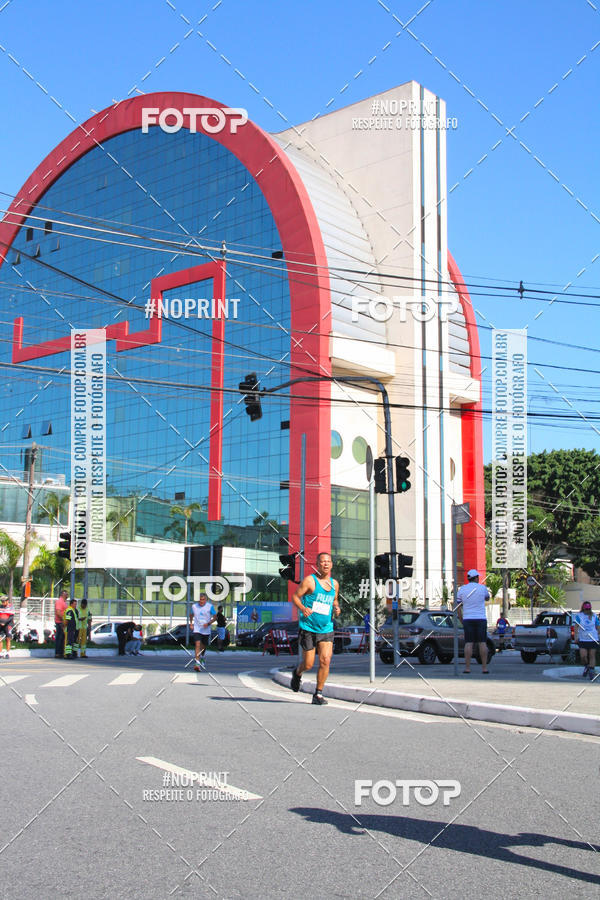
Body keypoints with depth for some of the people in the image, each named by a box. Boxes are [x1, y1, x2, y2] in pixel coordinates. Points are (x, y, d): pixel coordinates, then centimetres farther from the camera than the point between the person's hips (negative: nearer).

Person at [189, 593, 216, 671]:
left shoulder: (210, 607, -6)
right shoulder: (194, 606, 0)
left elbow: (215, 617, -2)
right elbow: (191, 615, 19)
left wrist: (208, 623, -16)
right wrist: (191, 623, 6)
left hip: (206, 630, 1)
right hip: (196, 629, -1)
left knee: (204, 646, 16)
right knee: (197, 645, -18)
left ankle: (202, 657, 48)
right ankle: (197, 663, -22)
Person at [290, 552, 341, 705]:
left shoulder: (334, 584, 10)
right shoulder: (309, 580, -7)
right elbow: (295, 597, -6)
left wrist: (336, 608, 4)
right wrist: (302, 608, -24)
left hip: (326, 629, 4)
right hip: (308, 628, -4)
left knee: (325, 661, -11)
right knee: (308, 665, 2)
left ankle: (318, 694, 3)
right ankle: (297, 673, 39)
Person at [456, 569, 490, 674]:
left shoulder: (462, 589, 4)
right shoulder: (482, 588, 0)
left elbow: (459, 607, 4)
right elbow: (487, 598, 22)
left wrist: (461, 621, 12)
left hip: (467, 619, 1)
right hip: (481, 618, -1)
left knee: (468, 643, 0)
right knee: (482, 643, 2)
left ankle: (467, 668, -4)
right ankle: (484, 667, 2)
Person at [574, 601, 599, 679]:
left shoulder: (594, 616, 7)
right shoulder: (579, 616, 1)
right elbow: (576, 627, -2)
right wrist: (576, 637, -11)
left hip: (593, 639, 1)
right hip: (582, 639, -1)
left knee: (592, 656, 0)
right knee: (583, 656, -8)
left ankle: (591, 671, 7)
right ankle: (586, 667, 21)